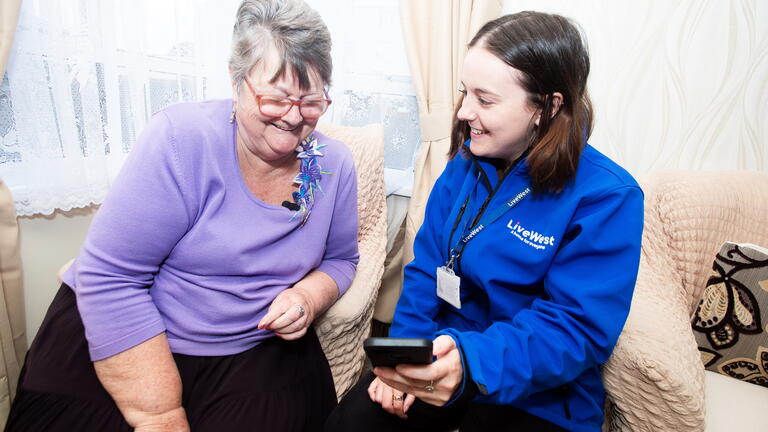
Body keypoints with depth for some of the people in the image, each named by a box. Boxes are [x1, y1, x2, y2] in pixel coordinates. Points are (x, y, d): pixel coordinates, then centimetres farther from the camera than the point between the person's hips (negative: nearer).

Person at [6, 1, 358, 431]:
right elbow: (109, 278, -19)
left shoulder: (334, 165, -5)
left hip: (253, 356, 2)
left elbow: (340, 258, 9)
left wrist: (308, 297, -14)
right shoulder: (181, 139, -18)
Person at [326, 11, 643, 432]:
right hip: (444, 354, 4)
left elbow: (578, 327, -21)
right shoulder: (465, 163, 1)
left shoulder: (607, 198, -16)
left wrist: (472, 364, -36)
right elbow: (427, 267, 2)